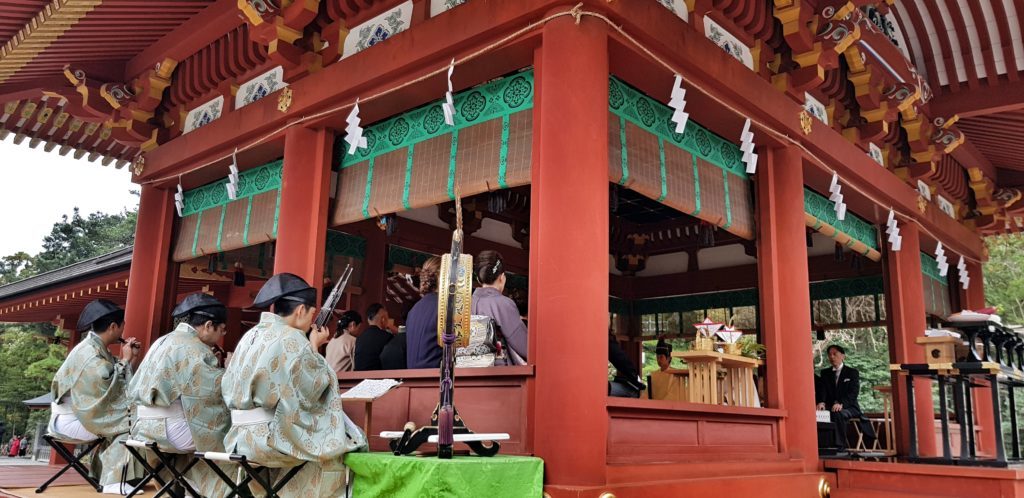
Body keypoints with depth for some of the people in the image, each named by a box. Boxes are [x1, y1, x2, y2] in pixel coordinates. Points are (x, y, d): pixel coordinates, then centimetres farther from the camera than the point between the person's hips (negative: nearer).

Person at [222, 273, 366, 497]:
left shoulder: (250, 336, 9)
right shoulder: (291, 339, -15)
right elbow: (313, 389, -9)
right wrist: (314, 348, 2)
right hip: (271, 437, -8)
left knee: (332, 437, 19)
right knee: (345, 442, 6)